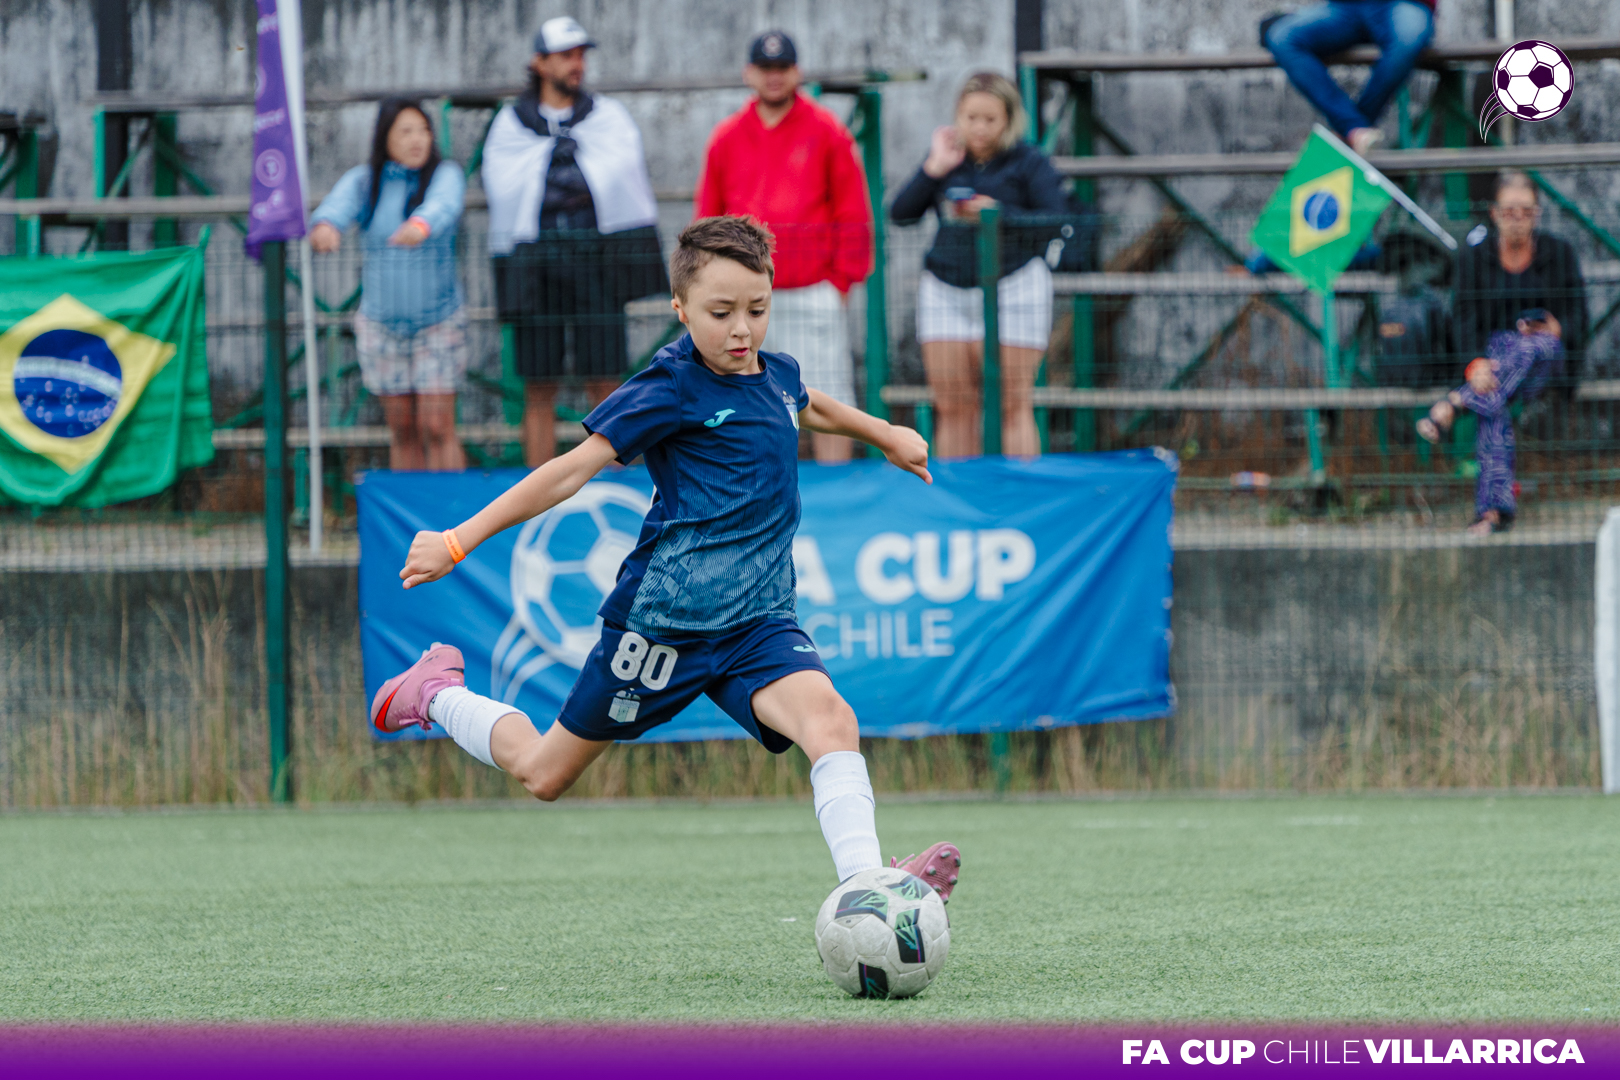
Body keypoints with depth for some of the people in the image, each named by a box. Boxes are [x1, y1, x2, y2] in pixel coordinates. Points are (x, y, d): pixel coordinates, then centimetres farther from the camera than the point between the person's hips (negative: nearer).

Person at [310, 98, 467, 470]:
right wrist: (325, 226, -50)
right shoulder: (363, 181, -3)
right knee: (403, 432, 6)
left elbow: (443, 204, -31)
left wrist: (421, 225, -55)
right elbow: (339, 204, -24)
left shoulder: (446, 175, -7)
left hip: (439, 320, -2)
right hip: (380, 324, 2)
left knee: (438, 428, -8)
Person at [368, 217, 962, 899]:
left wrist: (887, 435, 51)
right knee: (542, 772, 11)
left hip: (757, 620, 5)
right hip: (661, 619, -5)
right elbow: (573, 470, -12)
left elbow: (814, 408, 34)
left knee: (828, 716, -27)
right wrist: (460, 541, -16)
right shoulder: (672, 389, -13)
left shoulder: (777, 375, 8)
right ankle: (438, 694, 39)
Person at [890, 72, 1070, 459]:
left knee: (1011, 405, -6)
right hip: (946, 290, 4)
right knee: (952, 407, 1)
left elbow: (1056, 220, -10)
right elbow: (900, 213, 3)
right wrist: (934, 169, -7)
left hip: (1013, 285, -4)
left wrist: (1000, 214, -20)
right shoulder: (949, 158, 10)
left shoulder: (1029, 162, 0)